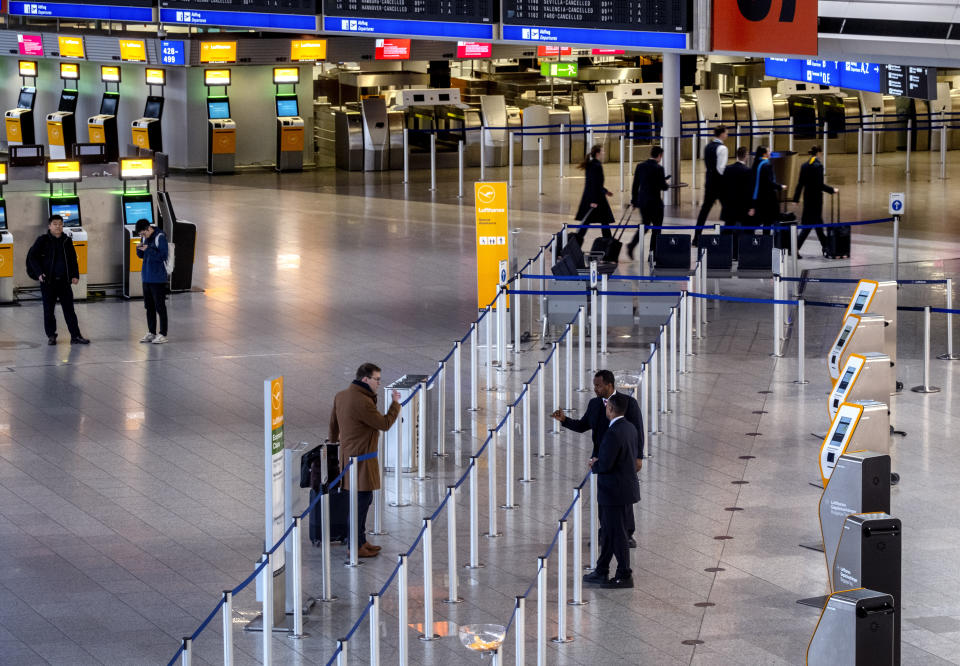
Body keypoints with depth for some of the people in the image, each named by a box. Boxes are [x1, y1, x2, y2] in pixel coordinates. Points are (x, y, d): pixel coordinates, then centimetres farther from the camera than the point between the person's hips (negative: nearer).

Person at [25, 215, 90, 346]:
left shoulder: (67, 241, 8)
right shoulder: (42, 240, -2)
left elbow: (73, 260, 16)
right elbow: (32, 257, -1)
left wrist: (75, 275, 5)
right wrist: (39, 273, -11)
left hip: (64, 281, 3)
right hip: (48, 281, -3)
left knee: (69, 309, 1)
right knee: (48, 310, 4)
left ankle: (75, 336, 1)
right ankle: (51, 336, 14)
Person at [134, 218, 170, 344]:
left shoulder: (160, 237, -14)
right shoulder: (144, 238, 8)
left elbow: (163, 256, -19)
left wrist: (148, 249, -24)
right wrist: (139, 249, -5)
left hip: (158, 278, -7)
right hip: (147, 277, 7)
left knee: (160, 306, -3)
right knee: (149, 306, 12)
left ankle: (162, 334, 2)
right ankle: (151, 332, 21)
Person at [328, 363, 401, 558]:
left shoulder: (341, 396, 7)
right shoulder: (363, 402, -24)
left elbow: (334, 422, 21)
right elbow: (384, 424, -16)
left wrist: (334, 439, 38)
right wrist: (395, 404, -2)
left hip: (348, 453, 10)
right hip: (360, 458, -10)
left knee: (363, 499, 18)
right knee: (362, 500, -4)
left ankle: (360, 541, 25)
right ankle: (356, 546, 1)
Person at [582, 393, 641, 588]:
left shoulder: (613, 433, -24)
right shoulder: (630, 428, 6)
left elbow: (605, 465, -25)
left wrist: (594, 466, -2)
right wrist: (599, 462, 12)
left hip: (615, 492, -10)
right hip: (626, 488, 10)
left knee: (617, 535, 1)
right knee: (608, 532, 18)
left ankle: (625, 576, 9)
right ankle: (601, 572, 26)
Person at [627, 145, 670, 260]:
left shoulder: (640, 166, 2)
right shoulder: (658, 168, -14)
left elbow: (635, 185, 6)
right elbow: (663, 186, -14)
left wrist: (634, 200, 13)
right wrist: (666, 184, 10)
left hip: (642, 200, 6)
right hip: (655, 202, -6)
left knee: (645, 224, 21)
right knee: (656, 227, 8)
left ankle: (632, 245, 2)